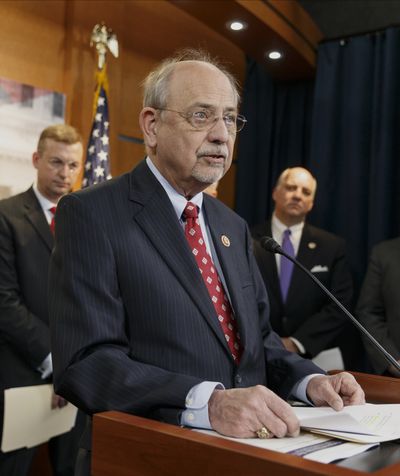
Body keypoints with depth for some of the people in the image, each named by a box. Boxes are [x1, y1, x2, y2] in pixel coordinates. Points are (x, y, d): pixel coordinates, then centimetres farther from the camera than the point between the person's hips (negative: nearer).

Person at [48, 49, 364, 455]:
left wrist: (309, 381, -1)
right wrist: (209, 403, -27)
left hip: (253, 437, 6)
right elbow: (84, 362, -16)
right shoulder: (89, 215, -7)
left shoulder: (233, 227, 15)